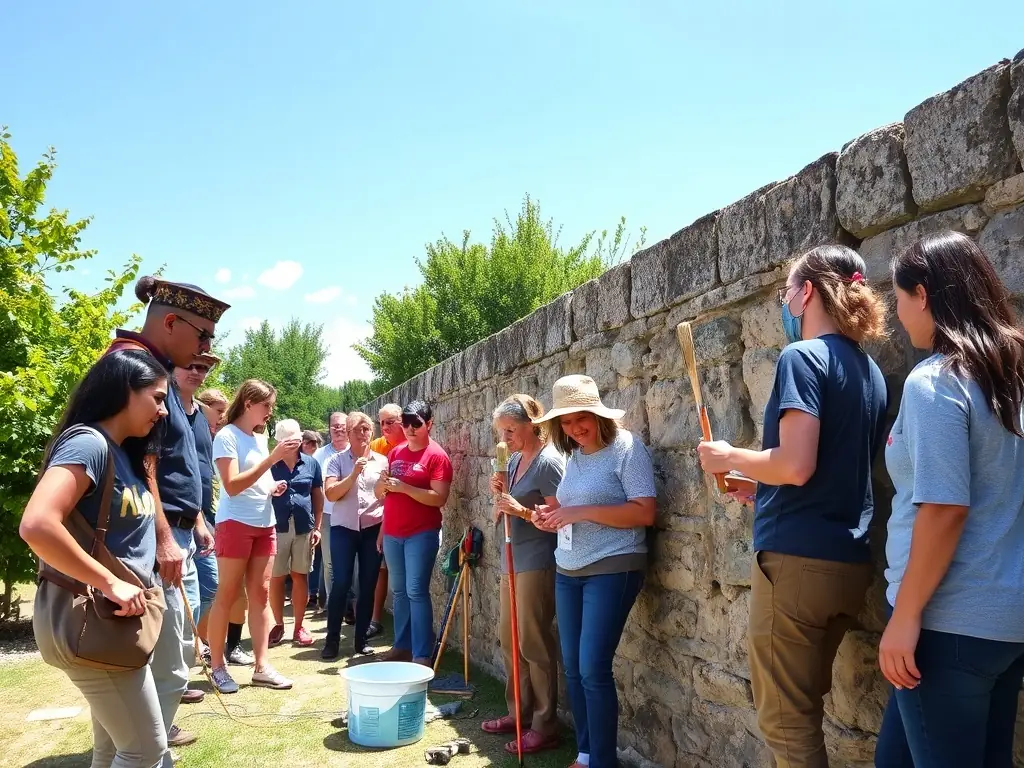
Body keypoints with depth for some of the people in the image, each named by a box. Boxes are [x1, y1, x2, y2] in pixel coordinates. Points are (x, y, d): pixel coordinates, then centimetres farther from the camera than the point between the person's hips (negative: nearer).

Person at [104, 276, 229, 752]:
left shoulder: (159, 370, 16)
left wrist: (194, 522, 22)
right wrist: (163, 537, -24)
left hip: (176, 535, 11)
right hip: (158, 538, -11)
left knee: (178, 651, 21)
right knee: (166, 662, -3)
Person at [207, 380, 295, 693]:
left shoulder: (260, 439, 13)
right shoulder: (227, 436, -8)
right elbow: (232, 486, -19)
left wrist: (273, 488, 2)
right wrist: (272, 458, -22)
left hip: (264, 524, 7)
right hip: (235, 524, -7)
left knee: (260, 594, 5)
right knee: (227, 596, 0)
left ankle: (261, 666, 8)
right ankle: (217, 667, 10)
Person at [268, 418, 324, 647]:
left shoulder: (311, 464, 4)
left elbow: (318, 496, 9)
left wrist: (317, 527, 6)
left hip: (304, 528, 2)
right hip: (276, 527, -1)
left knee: (300, 576, 8)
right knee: (276, 578, 5)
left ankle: (298, 626, 19)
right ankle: (278, 624, 21)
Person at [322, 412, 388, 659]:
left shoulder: (382, 461, 5)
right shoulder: (337, 460, 0)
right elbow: (331, 494, -10)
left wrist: (385, 530, -5)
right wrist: (354, 473, -19)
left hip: (373, 529, 2)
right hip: (343, 529, -2)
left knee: (368, 585, 6)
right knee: (341, 583, -3)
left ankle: (361, 638, 17)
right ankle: (332, 640, 7)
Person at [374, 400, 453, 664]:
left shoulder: (437, 456, -8)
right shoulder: (395, 453, 12)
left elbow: (439, 498, -17)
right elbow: (380, 493, 16)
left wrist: (404, 487, -22)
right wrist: (383, 484, -8)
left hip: (421, 534, -7)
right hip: (392, 534, 7)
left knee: (416, 592, -8)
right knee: (399, 592, 14)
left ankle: (422, 655, -4)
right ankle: (402, 646, 24)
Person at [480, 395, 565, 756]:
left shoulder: (548, 461, -15)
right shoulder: (515, 459, 11)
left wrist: (522, 511, -28)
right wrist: (499, 494, -2)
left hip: (536, 563, -9)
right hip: (511, 561, 9)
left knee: (533, 643, -3)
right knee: (509, 639, 15)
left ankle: (544, 726, 8)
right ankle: (518, 713, 29)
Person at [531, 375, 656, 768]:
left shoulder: (627, 447, -11)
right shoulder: (573, 455, 11)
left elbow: (644, 513, -18)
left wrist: (581, 512, -22)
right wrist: (550, 515, -1)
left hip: (612, 570, -8)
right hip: (567, 571, 8)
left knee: (593, 669, -7)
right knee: (573, 668, 12)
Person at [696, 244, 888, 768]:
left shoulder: (802, 357, -13)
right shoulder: (869, 370, 13)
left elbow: (796, 466, -22)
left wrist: (730, 459, -5)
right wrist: (755, 479, 21)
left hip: (797, 558, -9)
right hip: (848, 561, 9)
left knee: (785, 720, 4)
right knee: (806, 709, 22)